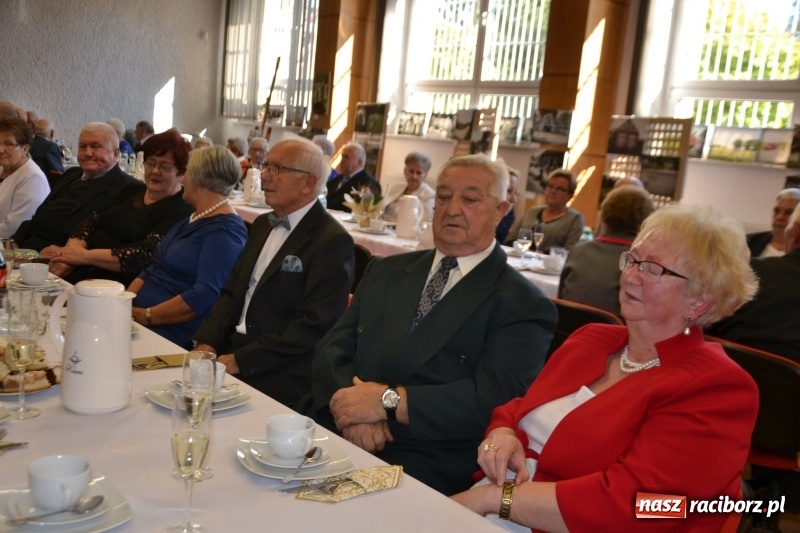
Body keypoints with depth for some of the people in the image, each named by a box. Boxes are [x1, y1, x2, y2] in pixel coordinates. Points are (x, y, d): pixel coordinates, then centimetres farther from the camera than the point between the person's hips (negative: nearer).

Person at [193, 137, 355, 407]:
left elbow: (314, 327, -20)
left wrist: (241, 361, -20)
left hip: (280, 375, -7)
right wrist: (207, 342, -2)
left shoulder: (332, 241, -14)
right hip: (232, 352, 7)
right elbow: (232, 292, 14)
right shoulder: (263, 225, 13)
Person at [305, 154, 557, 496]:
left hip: (427, 464, -5)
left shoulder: (522, 305, 0)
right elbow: (331, 350, 9)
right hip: (336, 432, 6)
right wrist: (356, 409, -12)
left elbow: (494, 399, -13)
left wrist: (388, 402, -18)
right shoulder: (386, 271, 17)